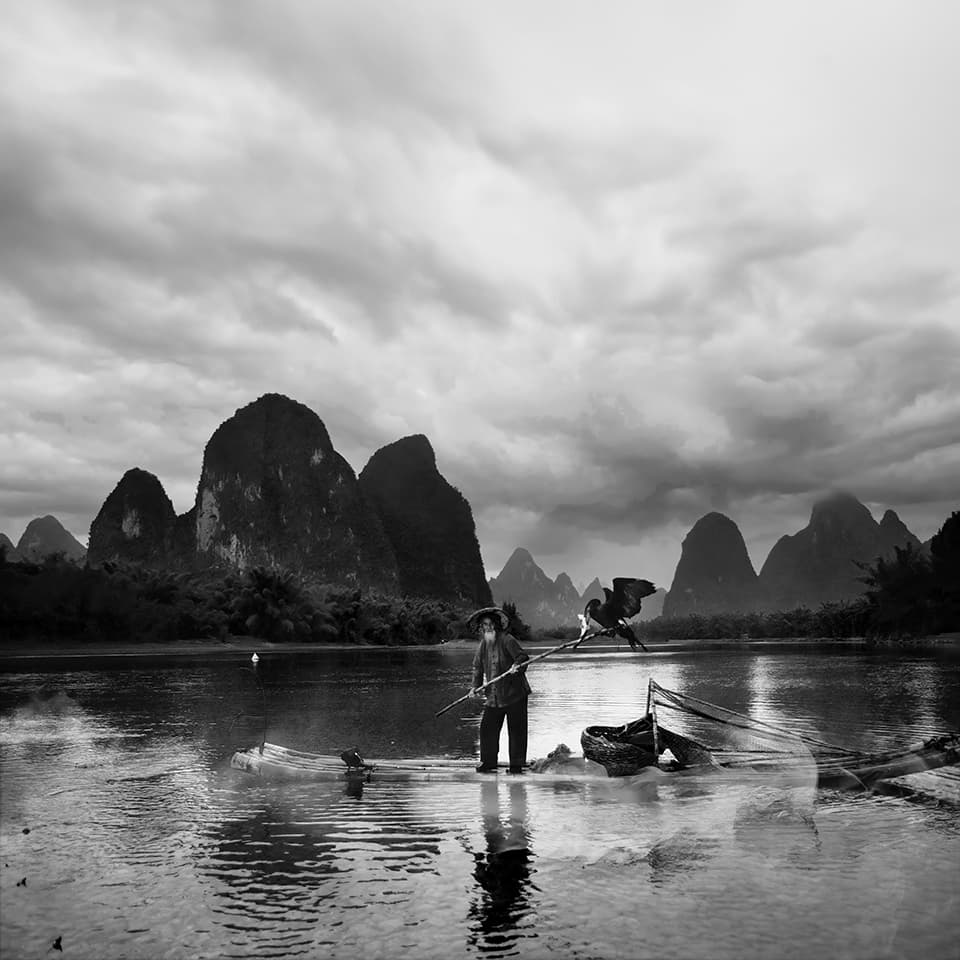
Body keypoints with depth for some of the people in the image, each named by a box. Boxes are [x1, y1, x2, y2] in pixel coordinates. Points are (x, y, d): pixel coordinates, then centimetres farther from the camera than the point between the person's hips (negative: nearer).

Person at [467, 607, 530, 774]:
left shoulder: (507, 640, -10)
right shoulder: (483, 645, 9)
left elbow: (523, 656, -17)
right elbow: (478, 667, 16)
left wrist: (517, 665, -38)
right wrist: (476, 686, 3)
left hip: (514, 693, -6)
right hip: (493, 696, 6)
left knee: (516, 730, -1)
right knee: (487, 727, 5)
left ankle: (517, 765, 9)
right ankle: (488, 763, 17)